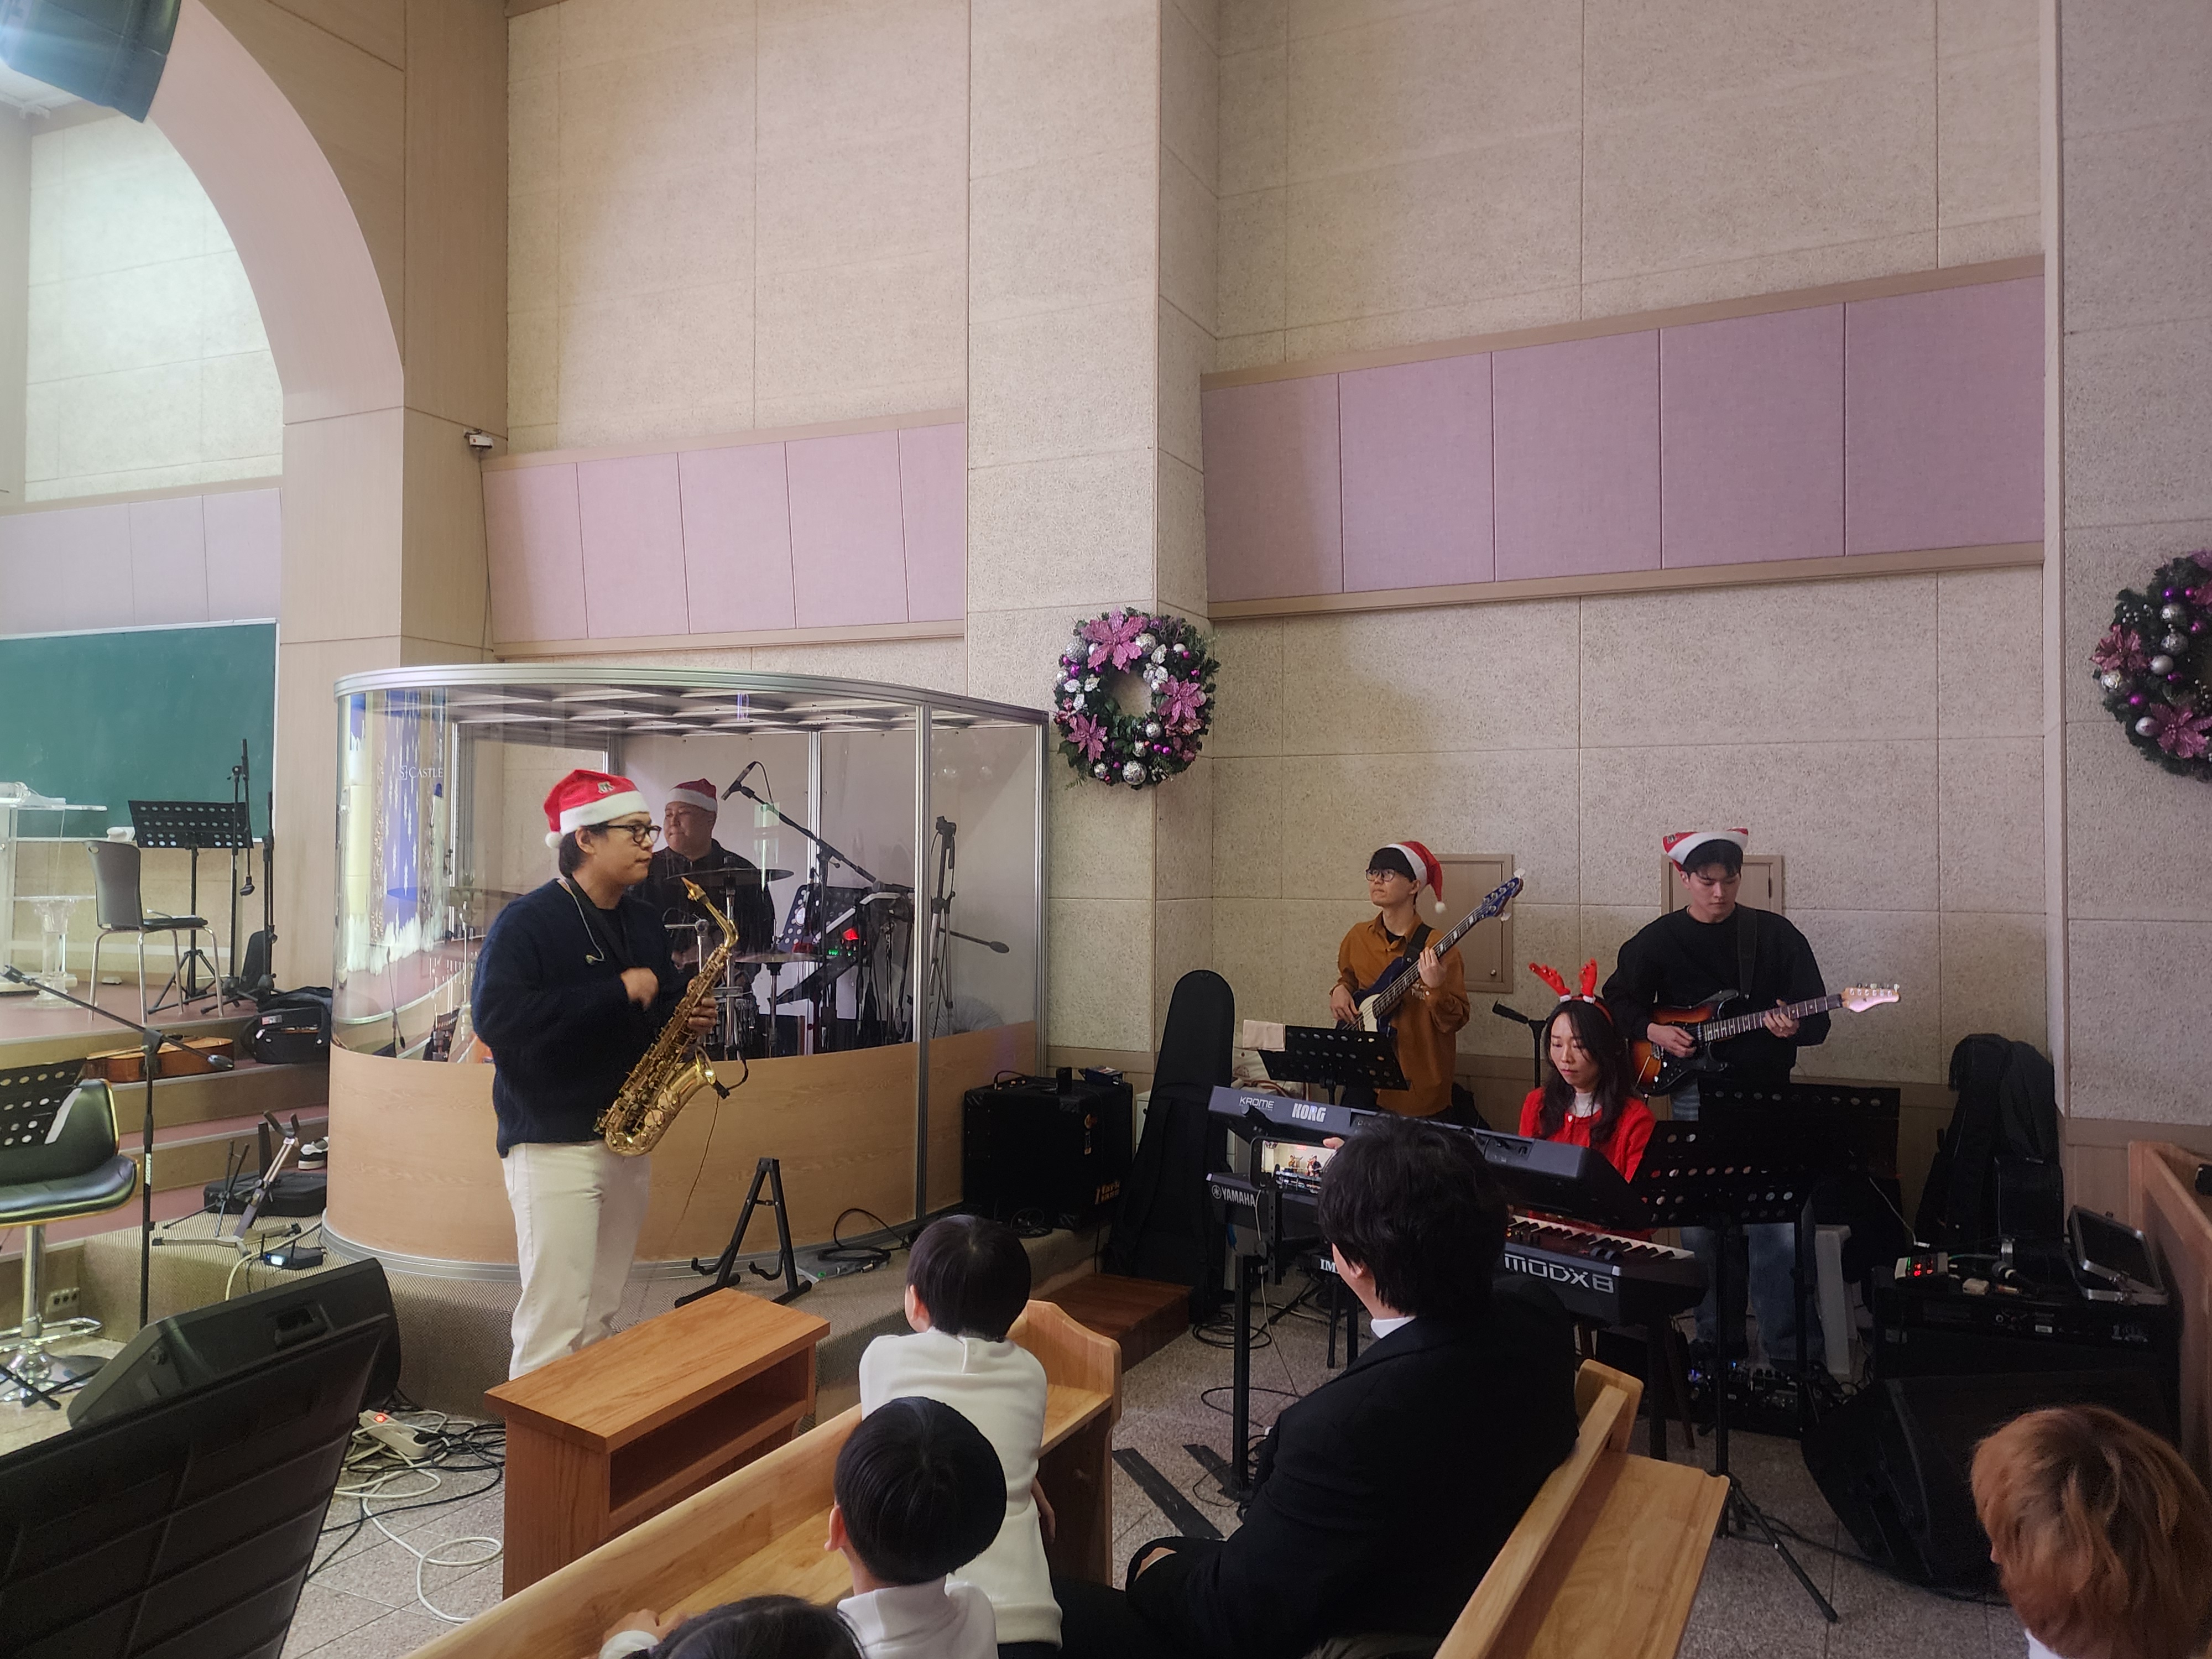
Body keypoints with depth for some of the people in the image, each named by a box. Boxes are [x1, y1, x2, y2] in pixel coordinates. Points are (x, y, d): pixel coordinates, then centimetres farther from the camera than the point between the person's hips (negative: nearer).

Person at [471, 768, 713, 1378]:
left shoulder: (643, 923, 11)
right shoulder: (527, 921, -11)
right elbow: (495, 1018, -25)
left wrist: (684, 1020, -1)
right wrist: (615, 992, -24)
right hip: (551, 1142, -7)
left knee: (603, 1314, 14)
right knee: (555, 1323, -7)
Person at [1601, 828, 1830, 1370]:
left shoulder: (1776, 934, 2)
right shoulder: (1657, 940, 4)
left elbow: (1817, 1019, 2)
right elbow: (1619, 1001, 12)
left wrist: (1794, 1027, -19)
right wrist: (1652, 1031, -6)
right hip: (1697, 1096, 1)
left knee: (1778, 1231, -7)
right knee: (1703, 1228, 8)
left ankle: (1793, 1360, 5)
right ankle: (1719, 1347, 24)